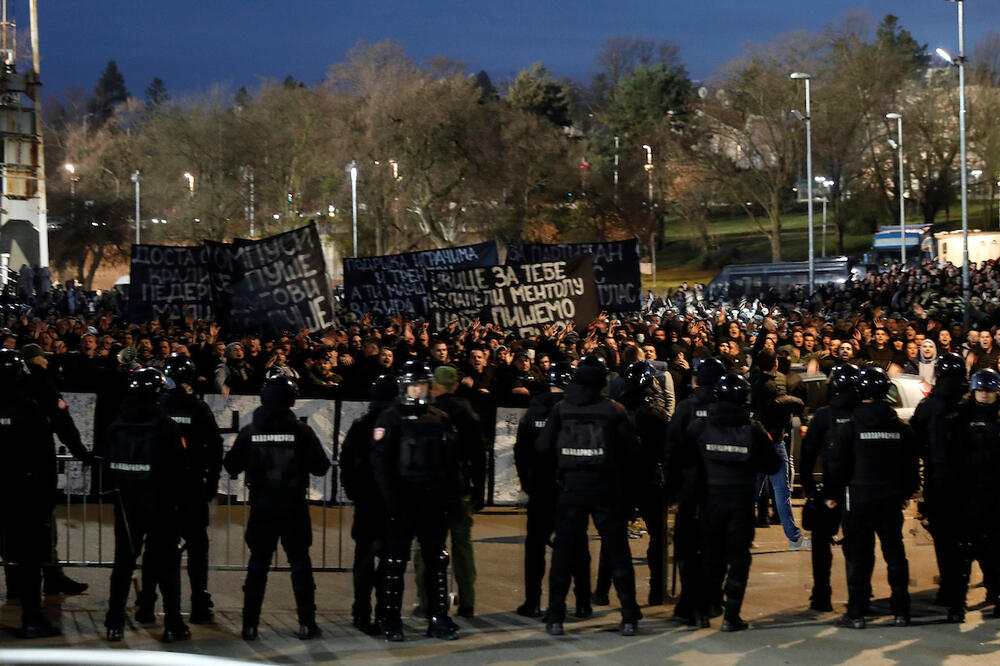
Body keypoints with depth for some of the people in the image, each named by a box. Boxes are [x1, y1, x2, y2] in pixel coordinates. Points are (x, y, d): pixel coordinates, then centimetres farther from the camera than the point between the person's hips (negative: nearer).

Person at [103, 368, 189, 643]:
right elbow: (178, 468, -11)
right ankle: (173, 625, 3)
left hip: (126, 500, 4)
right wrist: (177, 498, -1)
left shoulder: (116, 427, 0)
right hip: (160, 502, -4)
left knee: (124, 560, 11)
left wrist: (118, 490, 13)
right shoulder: (165, 426, -13)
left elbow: (109, 465, 5)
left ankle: (114, 624, 10)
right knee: (167, 561, 4)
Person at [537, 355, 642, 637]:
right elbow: (632, 450, -2)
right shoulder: (613, 410, -5)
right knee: (617, 551, 6)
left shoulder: (561, 409, -1)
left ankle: (555, 618, 7)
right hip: (606, 489, -1)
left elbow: (543, 448, 1)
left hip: (571, 487, 1)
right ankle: (629, 617, 5)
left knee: (563, 550, 8)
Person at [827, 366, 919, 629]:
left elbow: (837, 465, -6)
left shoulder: (850, 427, -9)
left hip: (859, 499, -3)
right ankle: (901, 612, 13)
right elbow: (912, 465, 11)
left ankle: (856, 614, 1)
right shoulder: (900, 428, 3)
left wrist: (832, 494, 6)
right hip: (891, 499, 3)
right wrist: (906, 493, 23)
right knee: (895, 553, 11)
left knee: (859, 557, 1)